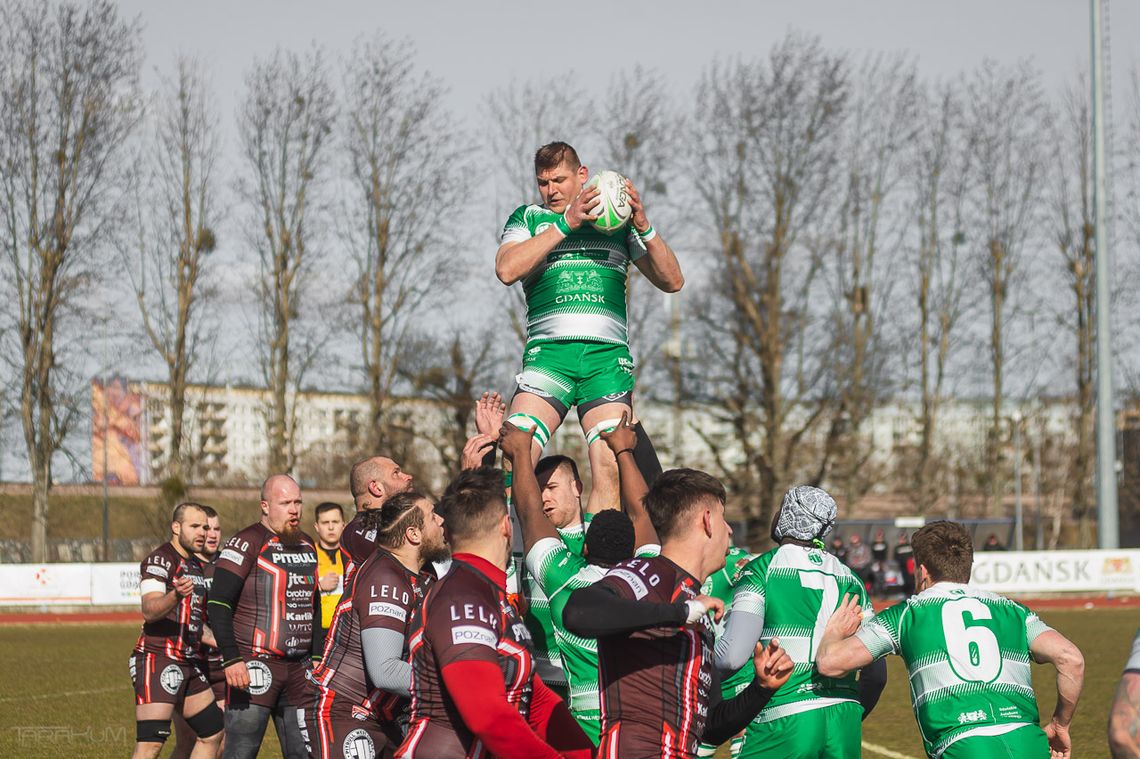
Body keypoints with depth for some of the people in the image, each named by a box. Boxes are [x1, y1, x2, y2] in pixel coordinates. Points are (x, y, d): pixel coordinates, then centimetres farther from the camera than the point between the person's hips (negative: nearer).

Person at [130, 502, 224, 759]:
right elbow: (149, 611, -26)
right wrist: (176, 595, -43)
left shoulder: (196, 565, 18)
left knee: (213, 734, 12)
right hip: (158, 661, -10)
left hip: (190, 663, 10)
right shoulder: (159, 561, -11)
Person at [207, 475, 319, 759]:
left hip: (298, 667, 7)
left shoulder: (307, 546, 15)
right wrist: (232, 659, -20)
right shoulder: (247, 544, -8)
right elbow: (218, 604, -13)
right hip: (255, 666, -7)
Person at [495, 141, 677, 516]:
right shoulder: (528, 218, 17)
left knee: (609, 470, -15)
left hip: (608, 354, 1)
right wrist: (565, 224, -8)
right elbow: (507, 269, -4)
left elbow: (671, 281, 13)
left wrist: (643, 227, -2)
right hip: (549, 351, -1)